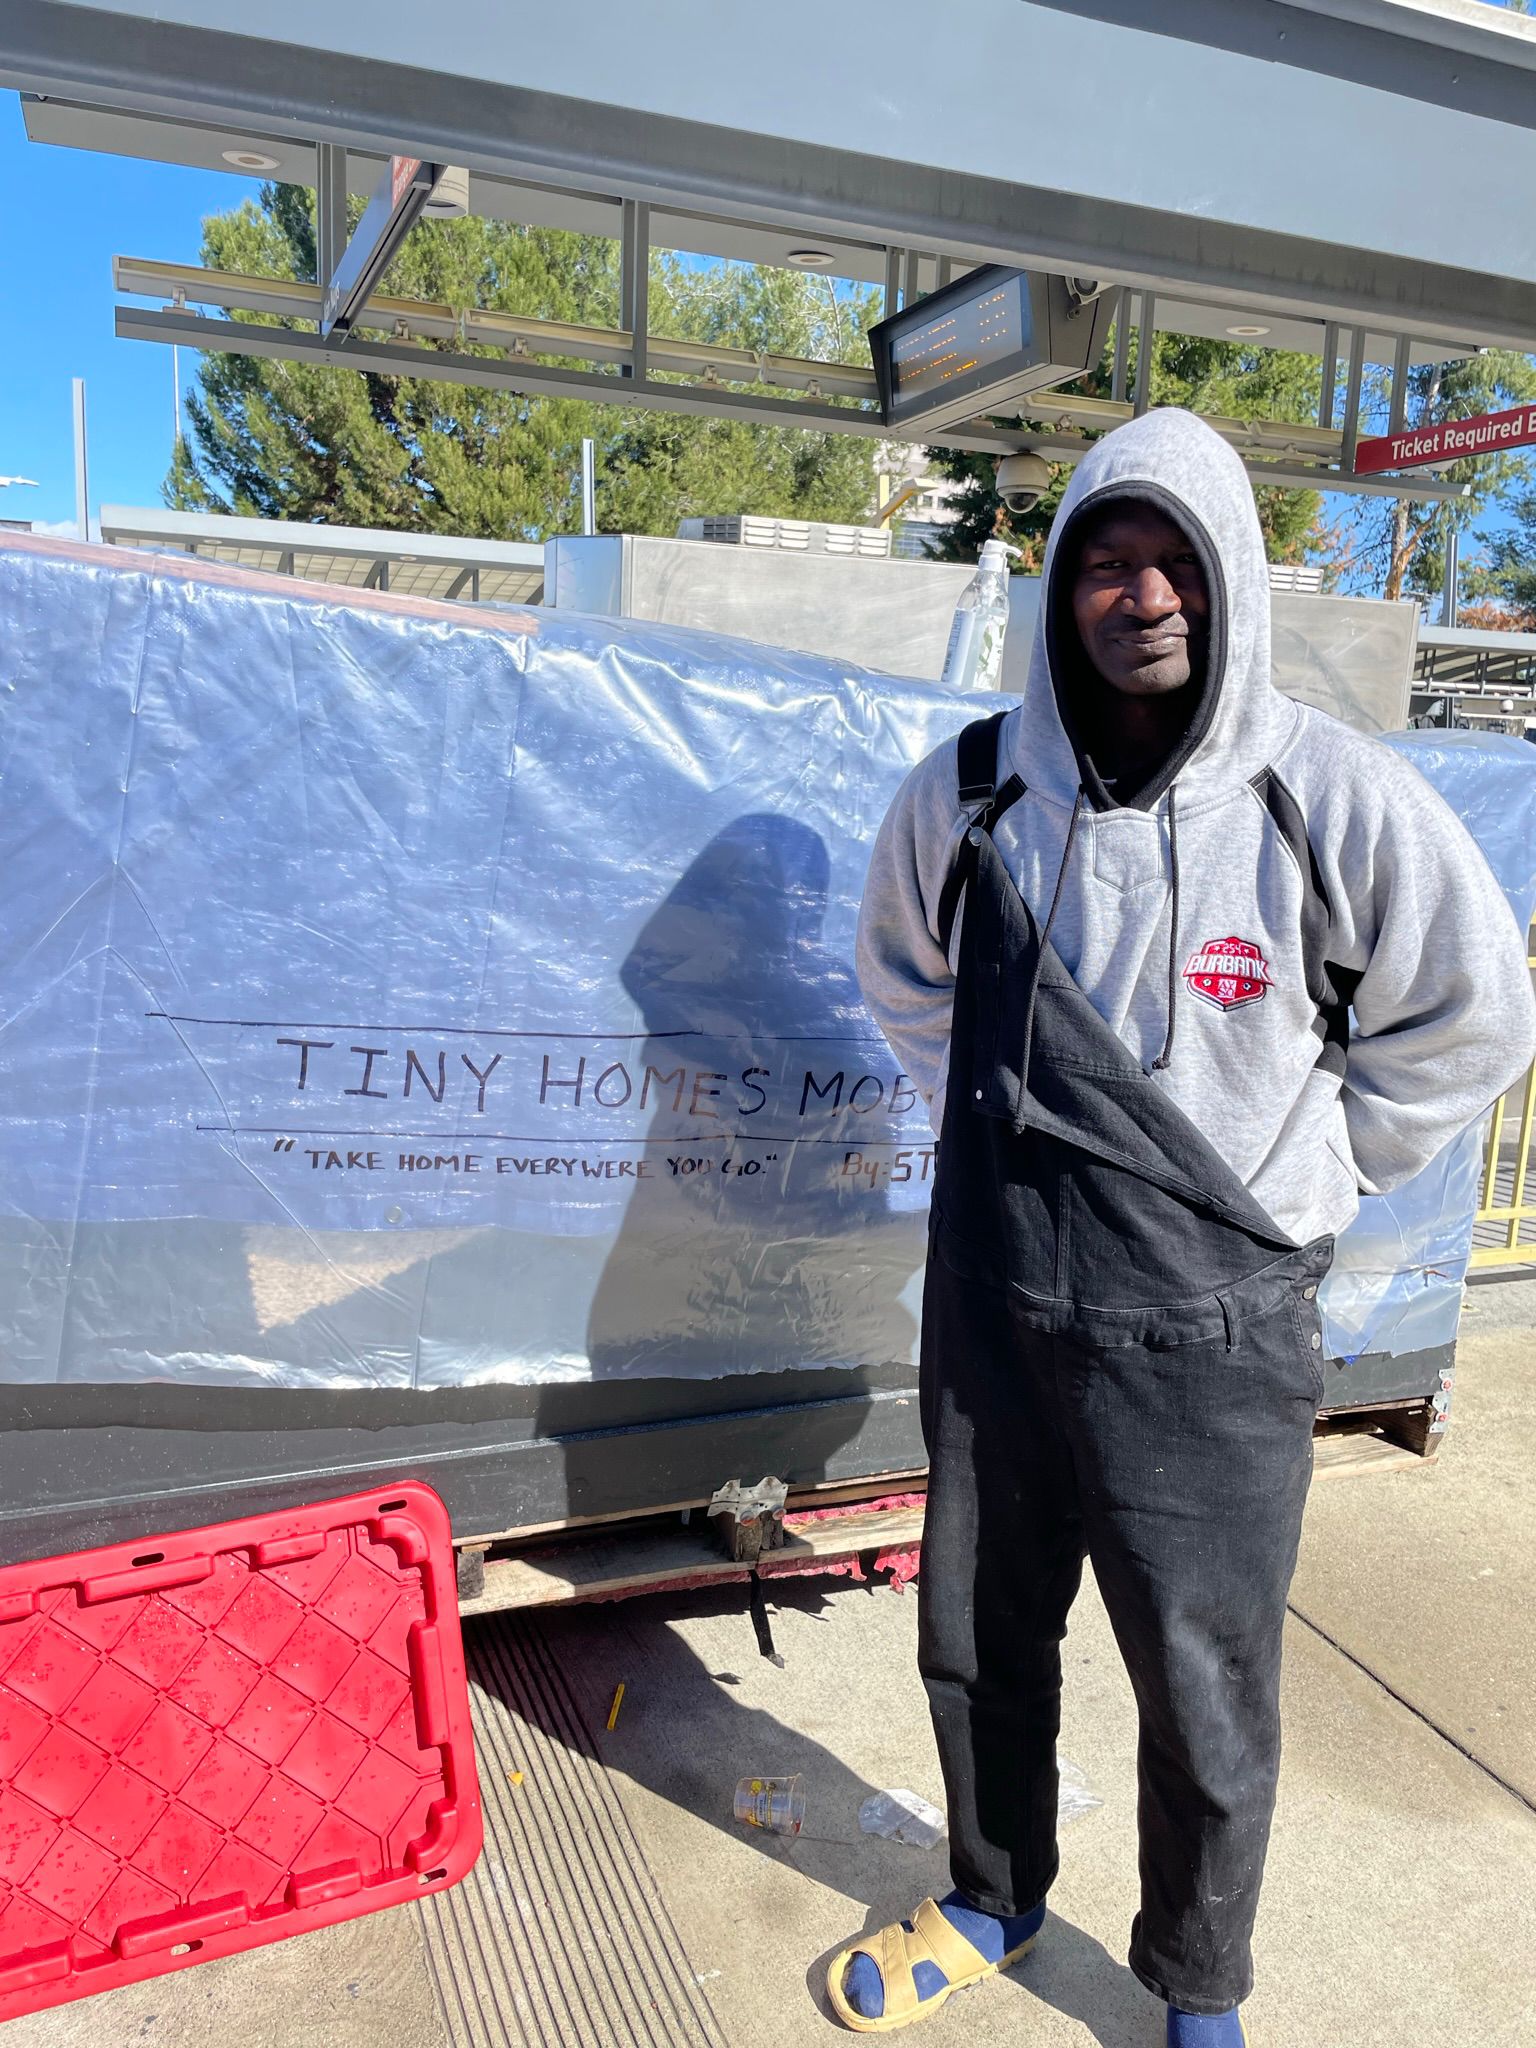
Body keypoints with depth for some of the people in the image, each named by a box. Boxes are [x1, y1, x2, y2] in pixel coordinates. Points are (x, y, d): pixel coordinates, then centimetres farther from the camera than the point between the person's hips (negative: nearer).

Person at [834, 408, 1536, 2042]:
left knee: (1207, 1695, 14)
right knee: (979, 1644, 21)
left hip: (1210, 1337, -3)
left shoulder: (1336, 803, -13)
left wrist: (1302, 1177, 1)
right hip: (993, 1311, 3)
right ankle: (993, 1904, 51)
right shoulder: (967, 795, -4)